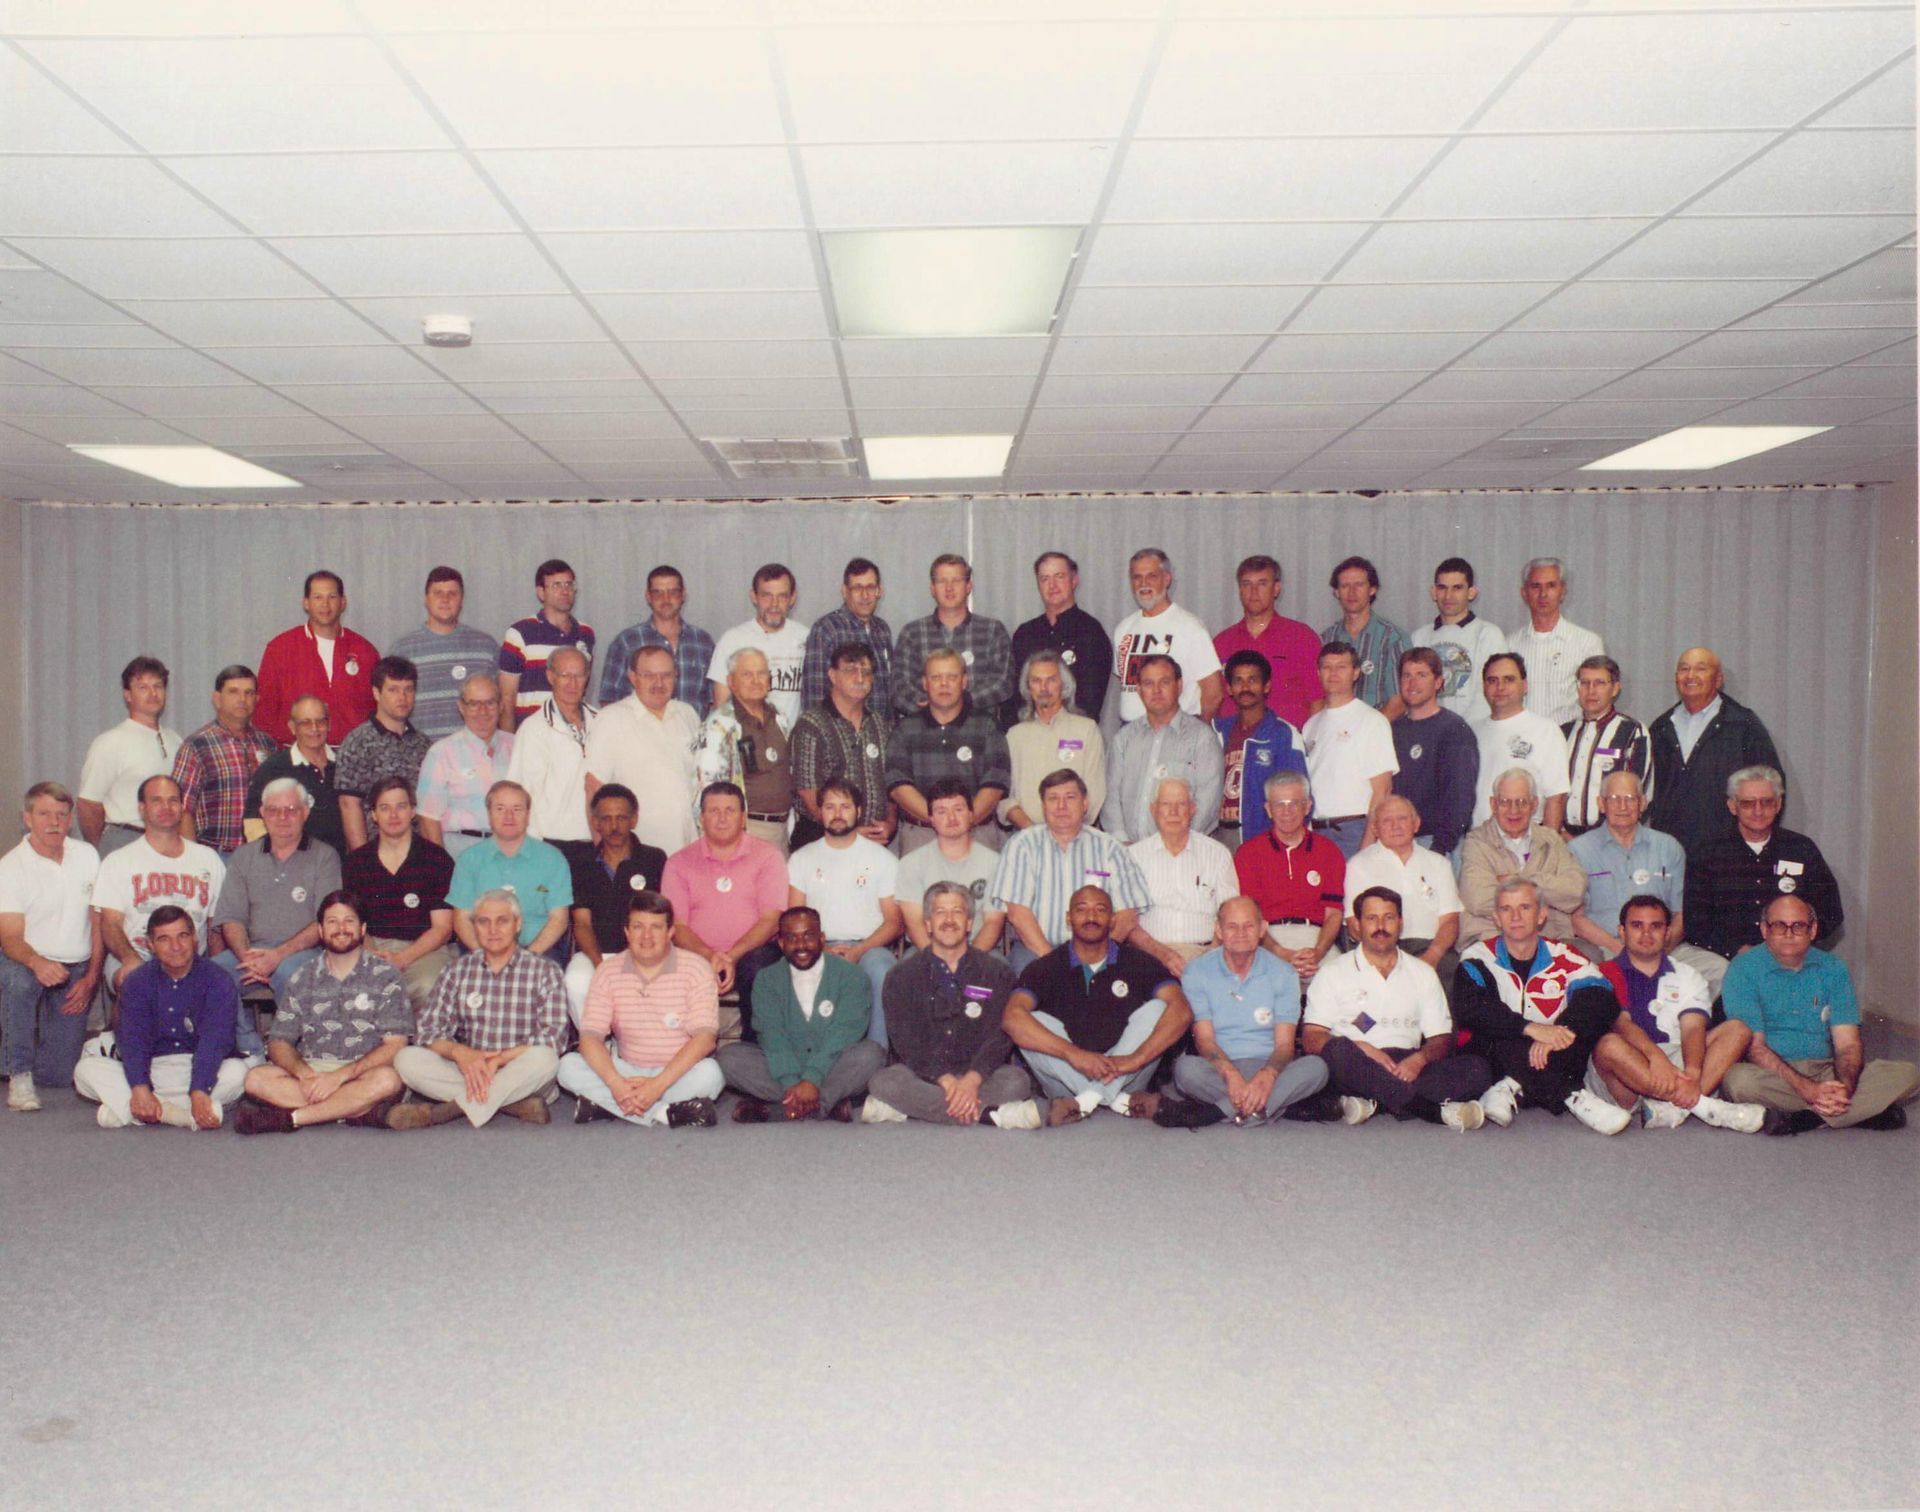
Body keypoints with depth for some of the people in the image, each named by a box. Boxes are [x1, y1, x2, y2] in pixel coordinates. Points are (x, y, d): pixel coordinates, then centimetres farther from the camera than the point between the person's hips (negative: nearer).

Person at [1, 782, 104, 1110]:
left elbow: (98, 921, 5)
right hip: (30, 963, -2)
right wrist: (37, 963, -38)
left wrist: (91, 978, -2)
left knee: (58, 1075, -4)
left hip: (77, 970, 2)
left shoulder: (87, 855, 2)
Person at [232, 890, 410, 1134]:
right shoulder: (303, 979, 13)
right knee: (257, 1079, -24)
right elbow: (279, 1042, 7)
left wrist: (340, 1075, -19)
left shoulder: (385, 977, 2)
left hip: (364, 1072, -3)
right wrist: (304, 1073, -15)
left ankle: (288, 1117, -28)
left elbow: (395, 1045, -7)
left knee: (388, 1079, -35)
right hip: (310, 1070, 3)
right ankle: (362, 1111, -27)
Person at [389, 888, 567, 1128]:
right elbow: (427, 1032, 1)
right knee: (407, 1059, -21)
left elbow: (554, 1037, -11)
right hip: (467, 1070, 3)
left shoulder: (544, 971, -1)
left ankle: (441, 1111, -28)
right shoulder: (457, 971, 9)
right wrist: (460, 1052, -20)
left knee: (543, 1059, -35)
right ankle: (516, 1103, -26)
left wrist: (498, 1059, -21)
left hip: (519, 1075, -3)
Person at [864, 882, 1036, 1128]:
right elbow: (905, 1040, -6)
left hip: (977, 1077, 0)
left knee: (1015, 1080, -29)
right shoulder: (902, 976, 5)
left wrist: (971, 1080, -24)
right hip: (922, 1077, 0)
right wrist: (946, 1081, -22)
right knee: (884, 1081, -32)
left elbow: (999, 1036, -4)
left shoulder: (997, 973, 7)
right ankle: (990, 1113, -31)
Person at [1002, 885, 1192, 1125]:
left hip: (1123, 1078, 1)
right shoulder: (1047, 967, -2)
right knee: (1035, 1023, -23)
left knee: (1156, 1009, -18)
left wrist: (1136, 1058, -30)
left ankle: (1084, 1102, -27)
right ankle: (1122, 1102, -27)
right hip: (1066, 1082, 0)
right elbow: (1012, 1018, -21)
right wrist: (1072, 1053, -33)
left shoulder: (1138, 962, 0)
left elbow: (1181, 1011, -15)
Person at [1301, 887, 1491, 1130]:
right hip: (1357, 1069, -3)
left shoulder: (1423, 974, 21)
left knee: (1477, 1069, -21)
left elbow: (1441, 1038, 14)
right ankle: (1440, 1109, -38)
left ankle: (1372, 1103, -39)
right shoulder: (1333, 974, 12)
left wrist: (1420, 1058, -10)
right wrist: (1362, 1049, -17)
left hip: (1407, 1067, 3)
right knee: (1338, 1050, -36)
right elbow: (1312, 1038, 0)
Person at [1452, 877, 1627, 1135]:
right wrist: (1532, 1029, -31)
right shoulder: (1478, 958, 0)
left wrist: (1560, 1033, -30)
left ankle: (1513, 1088, -31)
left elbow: (1603, 1002, -11)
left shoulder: (1564, 959, 7)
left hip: (1550, 1058, 2)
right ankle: (1571, 1096, -34)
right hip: (1492, 1061, -2)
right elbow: (1468, 1010, -19)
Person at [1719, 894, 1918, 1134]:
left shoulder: (1833, 969, 10)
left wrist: (1844, 1087, -20)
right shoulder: (1743, 971, -2)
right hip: (1774, 1076, -4)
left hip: (1827, 1071, 4)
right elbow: (1753, 1047, -12)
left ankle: (1811, 1117, -24)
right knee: (1740, 1080, -37)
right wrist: (1807, 1089, -25)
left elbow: (1847, 1043, 2)